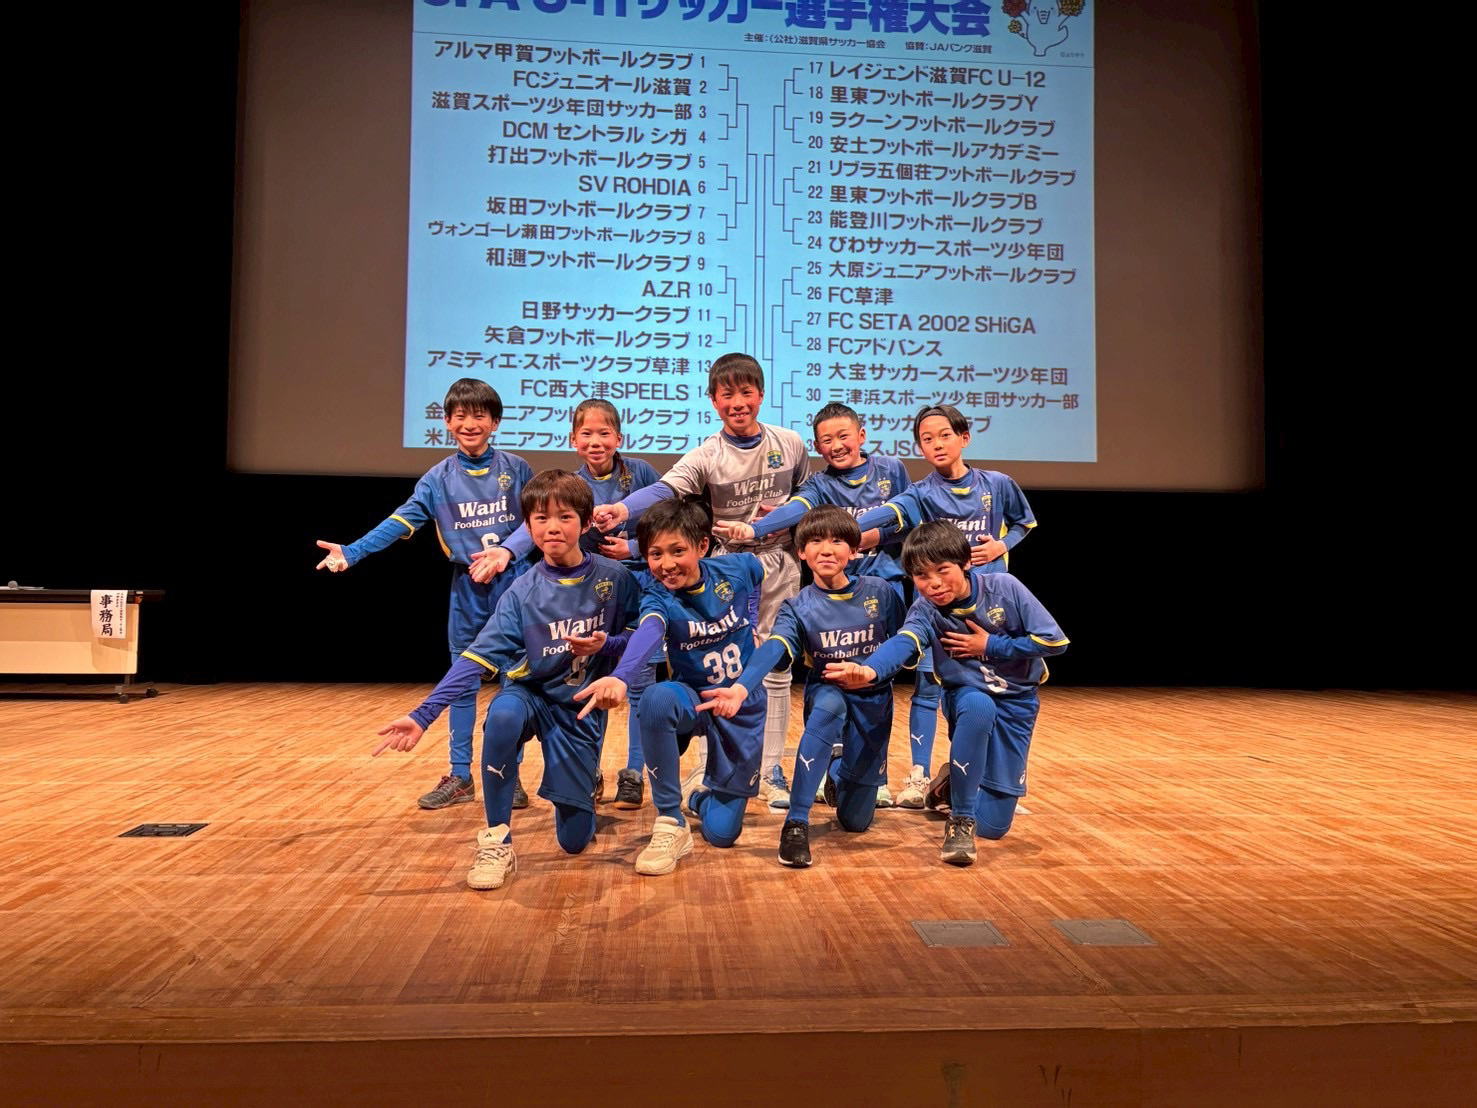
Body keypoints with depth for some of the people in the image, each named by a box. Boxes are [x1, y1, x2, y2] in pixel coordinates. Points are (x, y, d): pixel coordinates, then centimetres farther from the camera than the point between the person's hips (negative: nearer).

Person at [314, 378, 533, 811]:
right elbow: (401, 521, -10)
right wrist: (351, 552, -22)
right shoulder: (438, 478, 0)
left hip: (513, 583, -1)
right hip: (466, 589, 1)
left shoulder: (516, 469, -1)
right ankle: (460, 775, 15)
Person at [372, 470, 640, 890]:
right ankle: (497, 842, -21)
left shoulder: (614, 578, -11)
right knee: (503, 714, -39)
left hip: (583, 708, 0)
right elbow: (478, 656, -20)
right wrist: (423, 715, -29)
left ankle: (582, 785, 39)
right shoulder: (522, 592, -12)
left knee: (574, 839, 0)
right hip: (531, 694, 0)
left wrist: (604, 645, -22)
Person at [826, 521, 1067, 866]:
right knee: (978, 706, -42)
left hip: (1016, 702, 1)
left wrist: (990, 647, -18)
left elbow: (1055, 640, -15)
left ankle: (956, 780, 34)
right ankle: (960, 820, -23)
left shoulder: (1004, 588, -17)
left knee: (993, 824, -3)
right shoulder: (925, 612, -18)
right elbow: (902, 643, -39)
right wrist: (870, 671, -61)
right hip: (968, 697, -1)